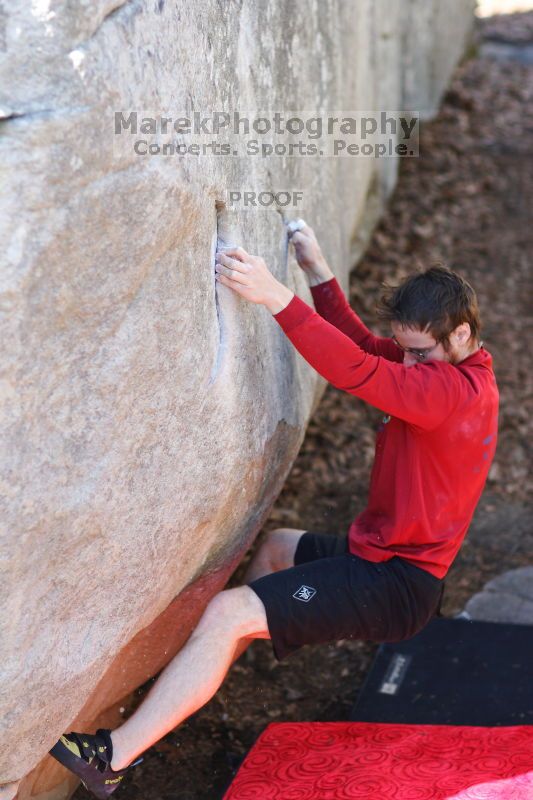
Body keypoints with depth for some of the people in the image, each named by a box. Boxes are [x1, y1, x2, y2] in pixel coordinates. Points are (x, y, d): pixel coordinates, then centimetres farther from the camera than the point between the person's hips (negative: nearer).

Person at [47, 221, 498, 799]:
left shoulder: (450, 388, -23)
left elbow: (359, 371, -34)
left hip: (397, 585, -11)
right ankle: (206, 688, 33)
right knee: (276, 547, 31)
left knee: (227, 613, -18)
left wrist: (276, 296, -38)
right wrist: (317, 274, 2)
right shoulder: (452, 368, 7)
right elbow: (366, 347, 9)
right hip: (384, 556, 11)